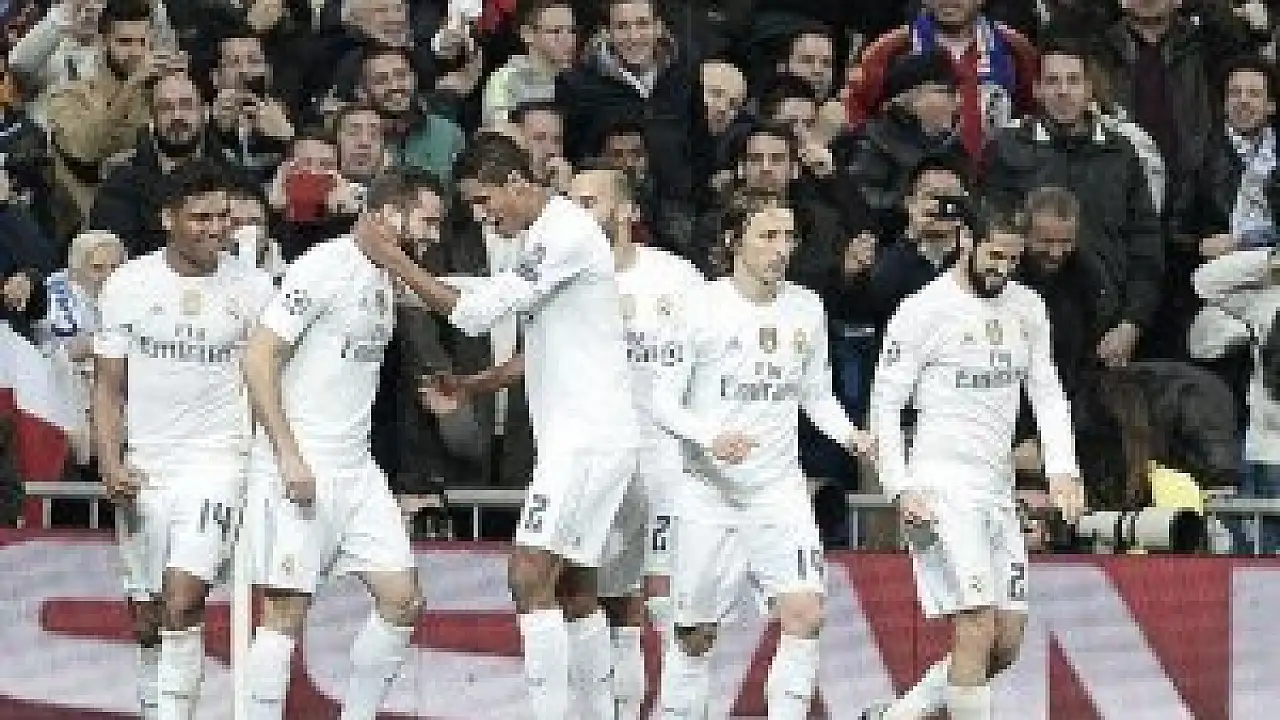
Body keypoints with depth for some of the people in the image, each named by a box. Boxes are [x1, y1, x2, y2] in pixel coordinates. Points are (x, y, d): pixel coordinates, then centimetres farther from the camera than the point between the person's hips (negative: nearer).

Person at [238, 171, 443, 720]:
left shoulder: (386, 279, 14)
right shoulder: (327, 267, -13)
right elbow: (259, 356, -17)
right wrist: (288, 457, -20)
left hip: (356, 469, 9)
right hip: (301, 467, -9)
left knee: (402, 598, 3)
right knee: (287, 611, -7)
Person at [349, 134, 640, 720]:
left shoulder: (567, 231, -15)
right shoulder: (546, 233, 17)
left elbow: (477, 311, -19)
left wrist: (392, 258, -14)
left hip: (589, 434, -11)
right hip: (574, 435, 11)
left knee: (531, 576, -16)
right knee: (576, 588, 13)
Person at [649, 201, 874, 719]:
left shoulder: (806, 308, 4)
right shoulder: (703, 307, -9)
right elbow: (663, 400, -9)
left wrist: (849, 434, -3)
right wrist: (711, 437, -27)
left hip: (780, 489, 3)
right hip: (709, 494, -3)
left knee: (805, 614, -15)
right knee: (696, 634, 6)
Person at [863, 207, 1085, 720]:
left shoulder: (1027, 308, 11)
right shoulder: (925, 310, -8)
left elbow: (1047, 395, 16)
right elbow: (884, 404, -6)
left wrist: (1063, 472, 1)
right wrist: (901, 489, -15)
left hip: (997, 487, 7)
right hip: (942, 484, -7)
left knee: (1008, 640, 5)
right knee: (978, 630, -16)